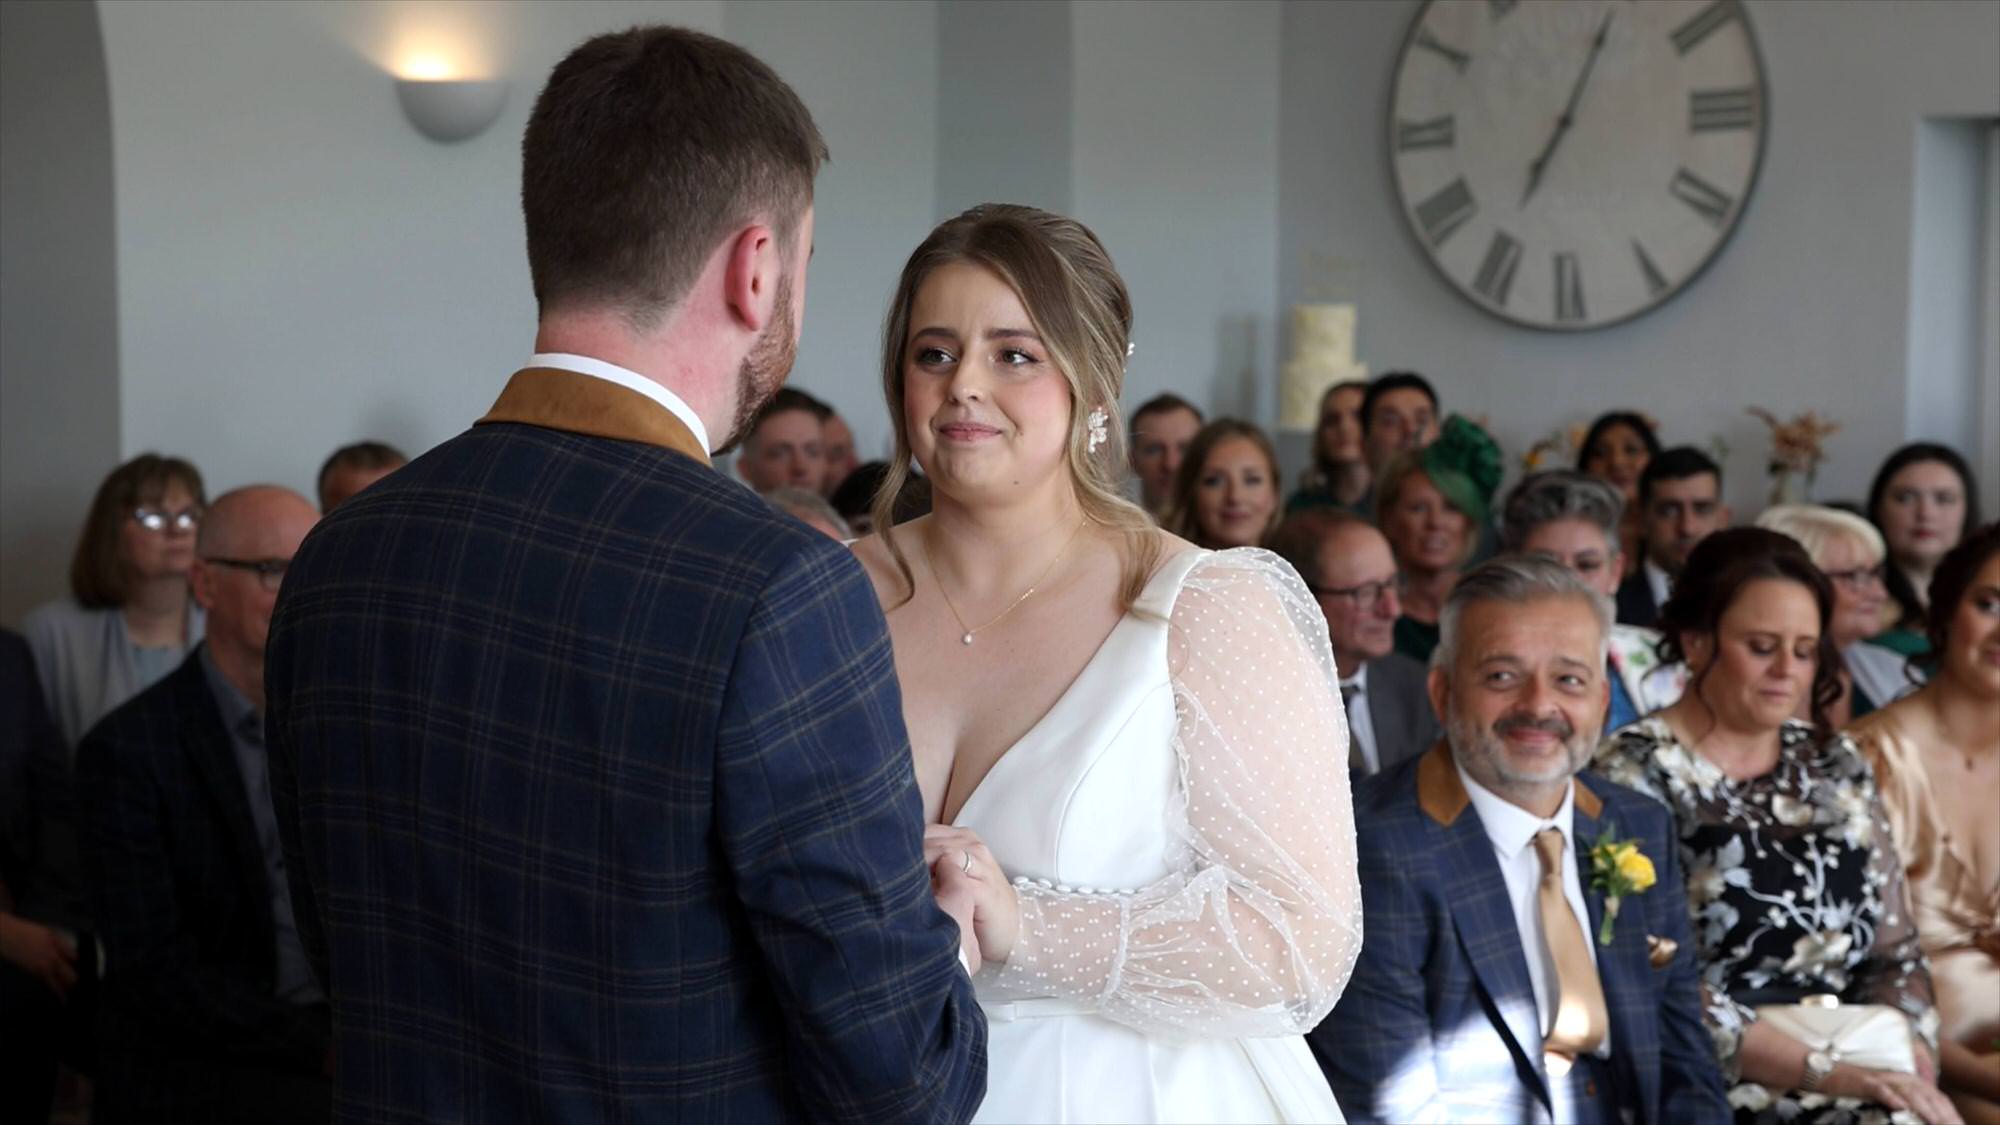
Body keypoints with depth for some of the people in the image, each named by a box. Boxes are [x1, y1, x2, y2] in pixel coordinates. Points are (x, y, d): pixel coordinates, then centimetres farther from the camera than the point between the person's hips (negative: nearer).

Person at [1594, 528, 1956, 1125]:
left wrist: (1912, 1064, -4)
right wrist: (1828, 1073, -17)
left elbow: (1894, 949, 15)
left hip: (1865, 1074, 6)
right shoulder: (1634, 773, -4)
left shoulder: (1837, 764, 14)